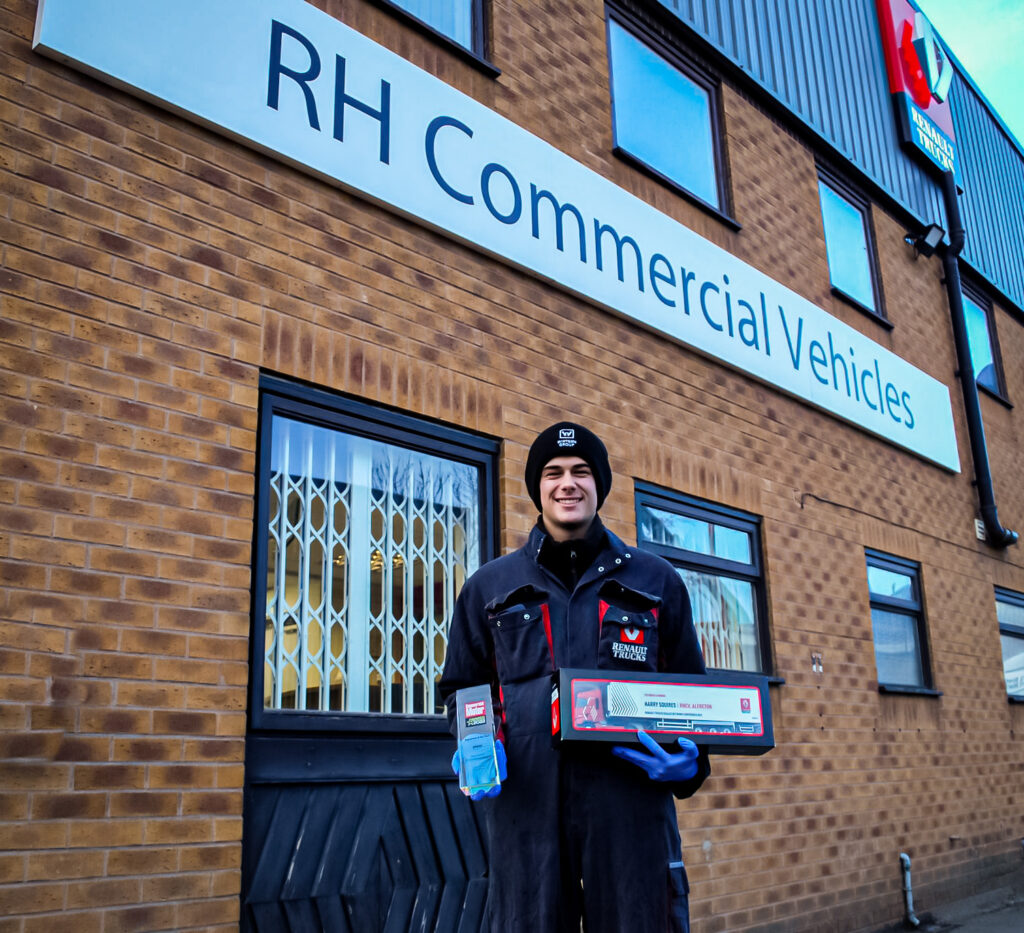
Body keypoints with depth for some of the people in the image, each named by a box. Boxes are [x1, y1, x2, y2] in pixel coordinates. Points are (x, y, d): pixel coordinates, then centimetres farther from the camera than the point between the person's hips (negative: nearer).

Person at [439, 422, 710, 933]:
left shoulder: (655, 580, 13)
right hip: (526, 802, 1)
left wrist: (689, 758, -3)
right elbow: (462, 687, 19)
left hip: (631, 799, 0)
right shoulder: (490, 587, 14)